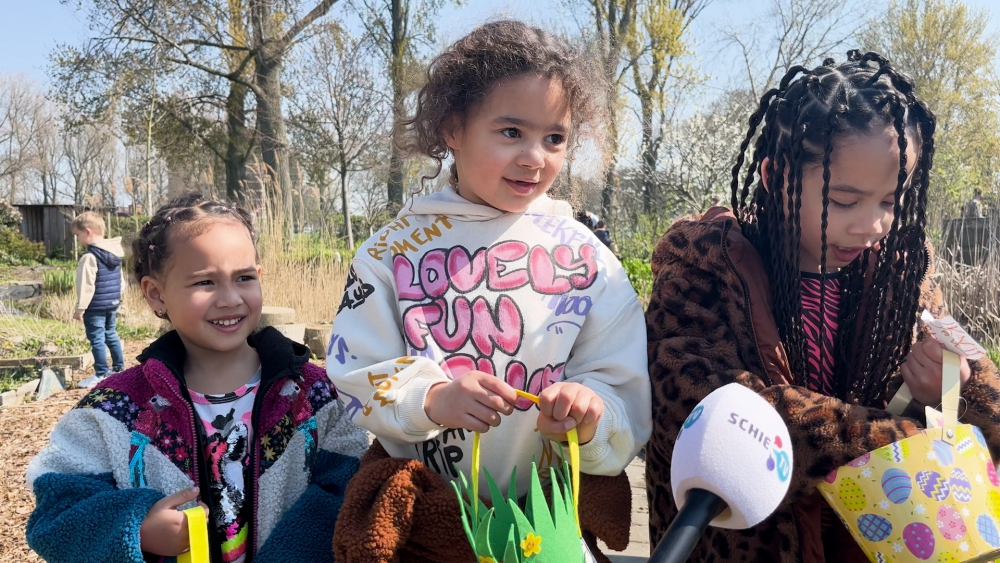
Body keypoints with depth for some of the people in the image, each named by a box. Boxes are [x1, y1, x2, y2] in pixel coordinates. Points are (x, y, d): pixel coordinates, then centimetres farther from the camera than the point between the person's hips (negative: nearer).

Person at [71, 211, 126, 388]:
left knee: (97, 340, -1)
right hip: (113, 304, 9)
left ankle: (101, 374, 3)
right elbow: (121, 280, 17)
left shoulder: (90, 257, -19)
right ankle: (119, 368, 25)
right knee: (111, 335, 18)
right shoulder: (116, 252, 8)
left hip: (95, 307, -9)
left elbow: (86, 286, -19)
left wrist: (80, 308, -12)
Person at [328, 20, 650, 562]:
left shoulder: (587, 257, -6)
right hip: (419, 513, -1)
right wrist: (429, 397, -26)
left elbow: (624, 394, -6)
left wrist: (591, 414, -28)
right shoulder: (395, 248, -6)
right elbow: (357, 375, -8)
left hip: (551, 515, 1)